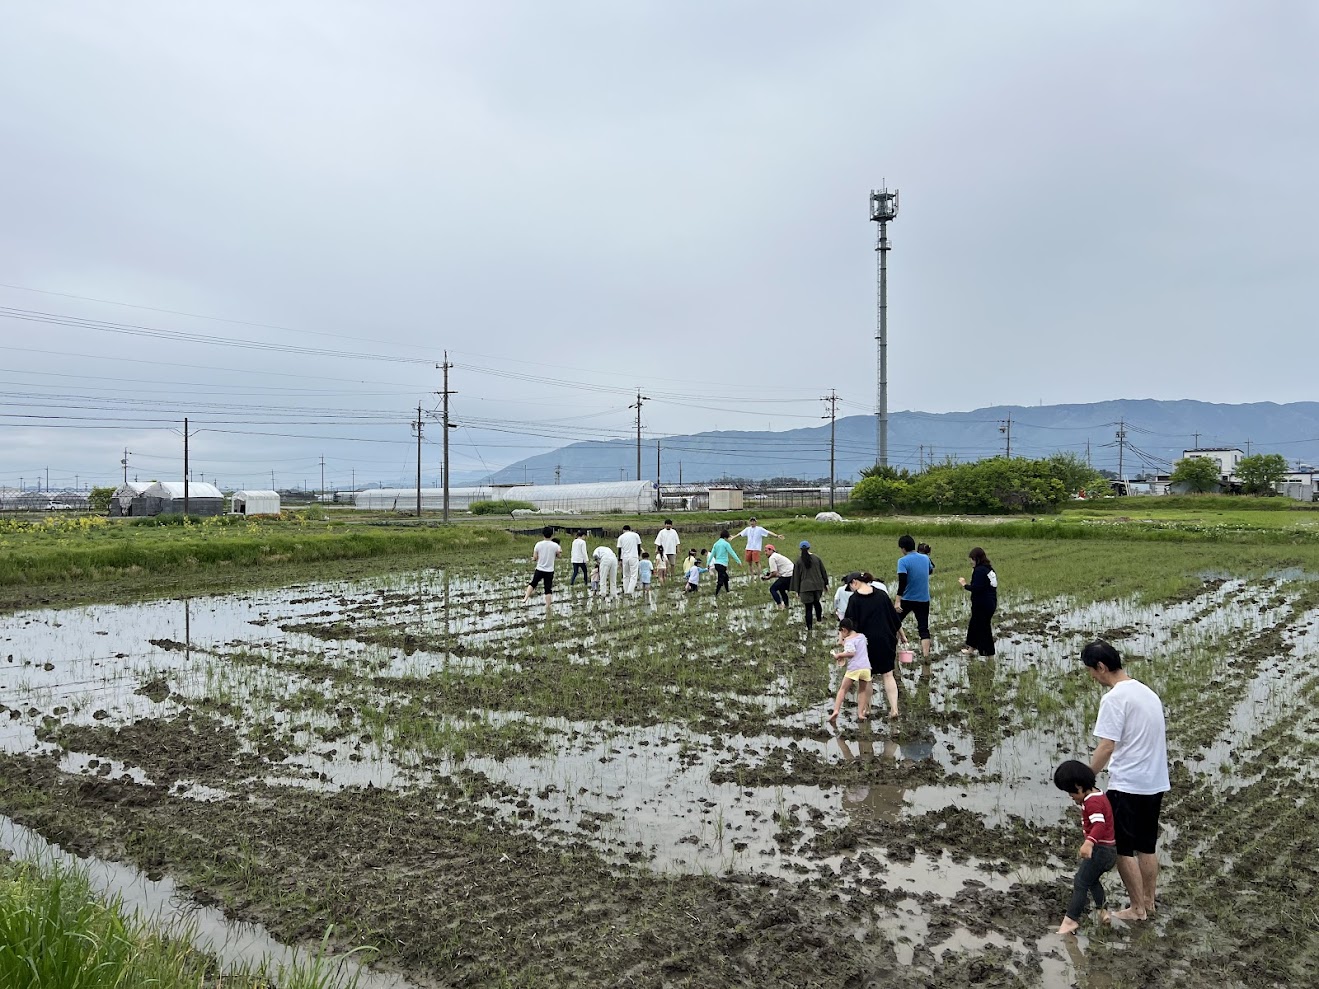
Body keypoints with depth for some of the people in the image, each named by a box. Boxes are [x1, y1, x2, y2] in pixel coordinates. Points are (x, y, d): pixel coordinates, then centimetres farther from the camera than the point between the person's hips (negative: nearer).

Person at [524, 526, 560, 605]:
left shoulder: (538, 544, -8)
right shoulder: (555, 545, -11)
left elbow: (535, 558, -3)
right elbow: (558, 556, 4)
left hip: (539, 569, 1)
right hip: (549, 571, -1)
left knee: (532, 584, 22)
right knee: (548, 589, 6)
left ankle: (525, 598, 16)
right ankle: (547, 607, 10)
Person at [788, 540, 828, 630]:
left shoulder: (798, 561, -4)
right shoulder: (817, 559, 1)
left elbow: (796, 576, 0)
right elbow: (823, 572, 8)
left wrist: (797, 590, 5)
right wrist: (826, 583, 20)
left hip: (805, 587, -2)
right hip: (818, 586, 2)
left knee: (808, 607, 3)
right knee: (816, 602, 26)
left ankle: (809, 627, 6)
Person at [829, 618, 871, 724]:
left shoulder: (848, 639, -4)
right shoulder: (862, 636, 16)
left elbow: (851, 653, -17)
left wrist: (839, 655, -6)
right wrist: (843, 643, 29)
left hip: (854, 668, -5)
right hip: (866, 667, 5)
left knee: (843, 689, 1)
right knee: (862, 690, 19)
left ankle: (836, 711, -13)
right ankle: (860, 713, 10)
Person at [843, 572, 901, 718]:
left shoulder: (854, 599, -10)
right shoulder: (881, 594, 2)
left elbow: (850, 623, -9)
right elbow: (894, 616, 7)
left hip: (866, 641, -3)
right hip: (886, 640, 3)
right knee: (888, 674, 6)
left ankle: (867, 708, 20)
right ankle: (894, 709, -2)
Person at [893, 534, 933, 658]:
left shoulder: (903, 561, -14)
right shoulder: (925, 558, 2)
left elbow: (902, 582, -24)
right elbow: (930, 570, 24)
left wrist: (897, 601, -27)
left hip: (907, 599, -4)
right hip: (924, 600, 4)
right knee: (924, 629, 4)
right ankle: (926, 655, -5)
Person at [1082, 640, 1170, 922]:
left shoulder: (1114, 698, -18)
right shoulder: (1147, 693, 10)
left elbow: (1106, 747, -21)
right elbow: (1158, 738, 18)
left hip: (1127, 786, -9)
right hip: (1154, 783, 9)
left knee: (1123, 849, 4)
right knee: (1147, 847, 18)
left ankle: (1137, 908, 11)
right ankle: (1148, 902, 27)